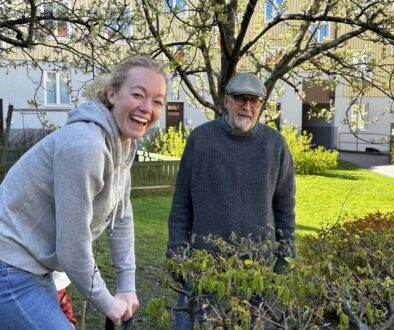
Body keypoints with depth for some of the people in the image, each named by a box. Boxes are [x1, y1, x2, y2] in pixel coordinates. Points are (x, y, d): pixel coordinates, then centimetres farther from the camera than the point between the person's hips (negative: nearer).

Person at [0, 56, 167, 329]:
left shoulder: (123, 145, 1)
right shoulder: (84, 145, -27)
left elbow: (121, 218, 8)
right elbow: (72, 247, -23)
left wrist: (128, 286, 7)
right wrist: (107, 303, -9)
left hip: (34, 267, 9)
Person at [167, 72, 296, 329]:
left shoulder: (275, 144, 0)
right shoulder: (200, 138, -2)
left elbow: (285, 207, 5)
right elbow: (182, 202, 1)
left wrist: (285, 260, 3)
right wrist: (177, 252, -2)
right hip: (203, 260, 0)